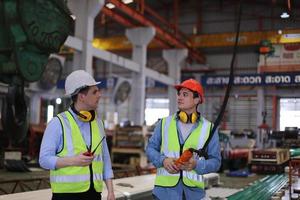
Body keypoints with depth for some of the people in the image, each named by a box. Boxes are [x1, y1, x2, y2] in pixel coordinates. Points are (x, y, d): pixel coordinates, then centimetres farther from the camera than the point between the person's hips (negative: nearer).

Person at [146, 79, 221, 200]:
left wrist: (196, 164, -17)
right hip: (165, 190, 1)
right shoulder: (164, 123, 8)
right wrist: (163, 160, -10)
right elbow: (150, 148, 11)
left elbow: (215, 161, 3)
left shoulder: (208, 128, 4)